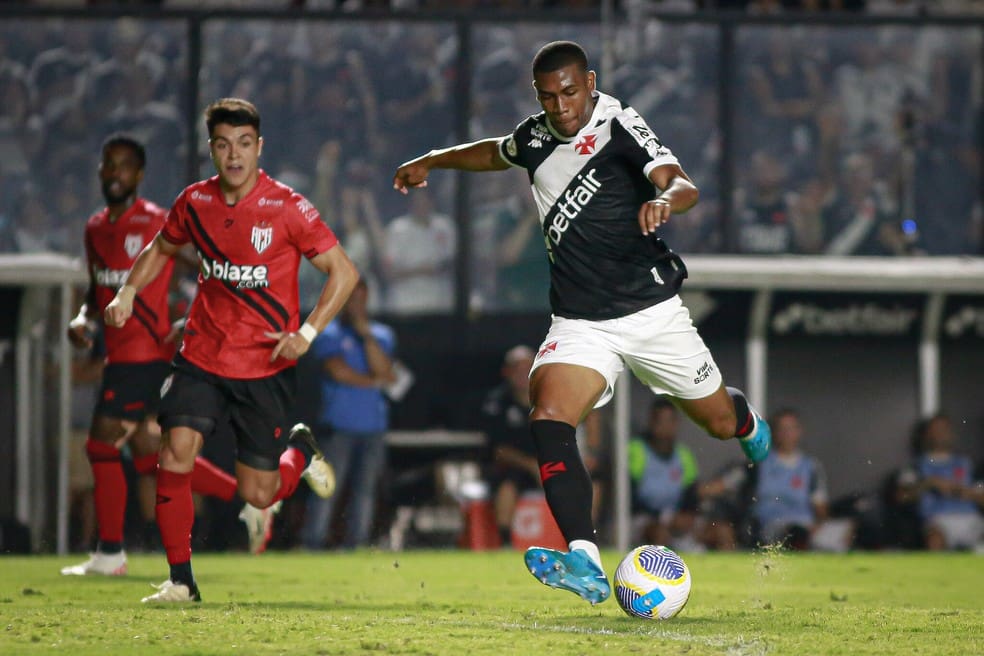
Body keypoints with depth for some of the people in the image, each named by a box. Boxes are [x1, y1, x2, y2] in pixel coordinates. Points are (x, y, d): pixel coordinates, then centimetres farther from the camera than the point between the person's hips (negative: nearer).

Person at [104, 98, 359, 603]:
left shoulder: (287, 209, -11)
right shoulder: (194, 202, 1)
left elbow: (344, 272, -6)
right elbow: (162, 247, 22)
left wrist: (308, 332, -17)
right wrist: (128, 291, 5)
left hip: (266, 366, -3)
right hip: (202, 354, 3)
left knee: (258, 494, 1)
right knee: (176, 450, -19)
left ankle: (301, 452, 37)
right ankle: (180, 580, -8)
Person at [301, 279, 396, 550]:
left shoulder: (381, 335, 15)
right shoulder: (328, 334, 4)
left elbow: (383, 370, -2)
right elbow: (338, 371, -10)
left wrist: (366, 334, -8)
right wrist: (374, 381, -4)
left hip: (373, 425, 4)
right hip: (338, 425, -4)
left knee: (365, 488, 2)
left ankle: (356, 545, 5)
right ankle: (312, 545, -10)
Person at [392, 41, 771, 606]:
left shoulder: (619, 127, -13)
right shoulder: (536, 138, 5)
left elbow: (683, 186, -28)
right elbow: (495, 153, 31)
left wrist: (666, 199, -50)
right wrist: (432, 161, 36)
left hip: (652, 310, -3)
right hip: (580, 322, 3)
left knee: (720, 421, 13)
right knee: (548, 422, -24)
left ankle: (749, 425, 54)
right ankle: (585, 564, -35)